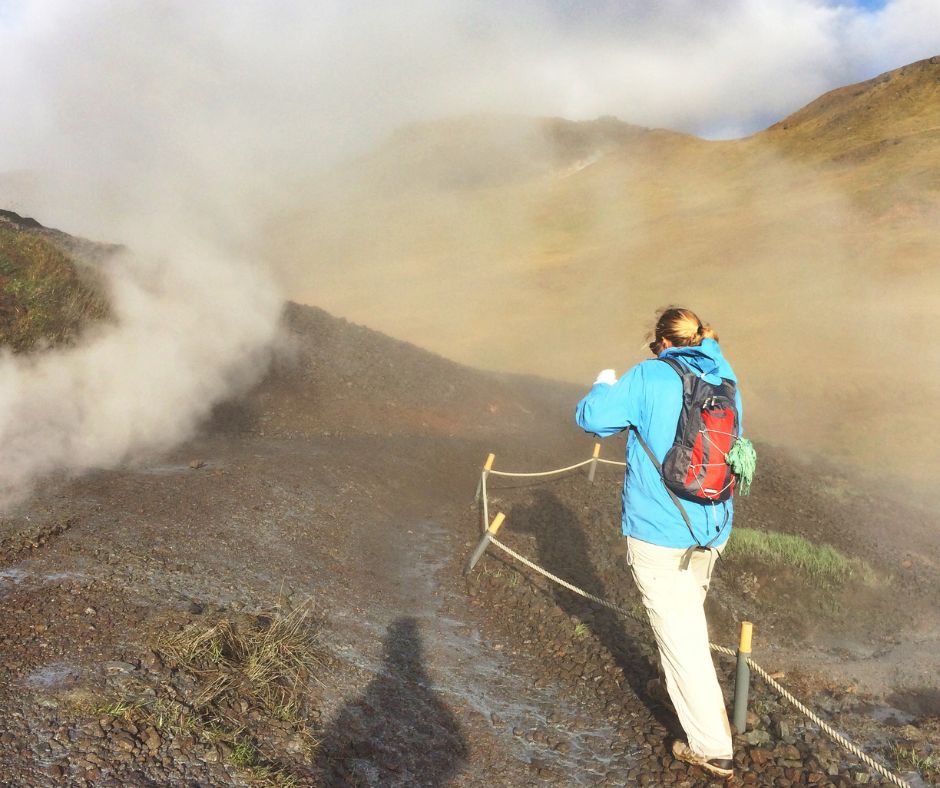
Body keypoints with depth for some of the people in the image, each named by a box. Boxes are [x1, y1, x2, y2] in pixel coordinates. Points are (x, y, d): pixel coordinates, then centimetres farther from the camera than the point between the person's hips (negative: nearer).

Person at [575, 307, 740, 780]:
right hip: (712, 532, 7)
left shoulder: (650, 378, -12)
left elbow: (592, 418, -14)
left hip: (659, 535, -7)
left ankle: (712, 748, 10)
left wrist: (604, 385, 7)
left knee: (681, 637, 3)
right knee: (687, 617, 29)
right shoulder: (726, 383, 6)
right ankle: (684, 689, 51)